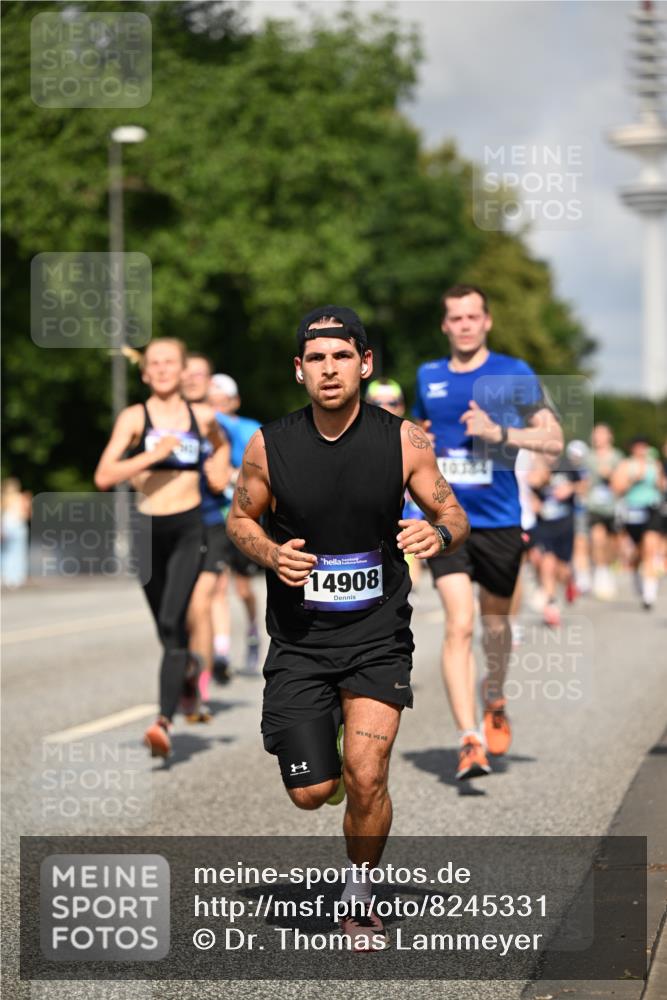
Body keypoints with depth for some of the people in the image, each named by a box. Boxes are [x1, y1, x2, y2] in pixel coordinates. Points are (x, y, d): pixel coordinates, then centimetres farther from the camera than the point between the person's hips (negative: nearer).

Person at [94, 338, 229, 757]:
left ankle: (165, 722, -26)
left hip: (189, 527, -1)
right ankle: (187, 669, 49)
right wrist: (153, 454, -21)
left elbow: (221, 441, 30)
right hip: (149, 529, 1)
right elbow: (104, 476, -13)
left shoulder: (203, 416, 4)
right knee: (167, 628, 16)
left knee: (172, 623, -18)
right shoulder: (134, 417, -3)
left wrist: (220, 460, 10)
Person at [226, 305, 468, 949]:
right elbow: (240, 518, 8)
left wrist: (440, 535, -21)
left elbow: (454, 515, 2)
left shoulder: (402, 440, -7)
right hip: (300, 638, 1)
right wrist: (271, 554, -13)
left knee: (366, 777, -13)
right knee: (311, 793, 0)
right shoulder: (270, 446, -7)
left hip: (378, 636, -1)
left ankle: (359, 897, 13)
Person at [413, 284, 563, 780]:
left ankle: (495, 702, 44)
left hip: (500, 520, -1)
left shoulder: (514, 375, -2)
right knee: (458, 625, -14)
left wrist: (499, 432, -18)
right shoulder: (428, 377, 9)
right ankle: (469, 740, -18)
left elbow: (554, 440, -6)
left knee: (495, 622, 14)